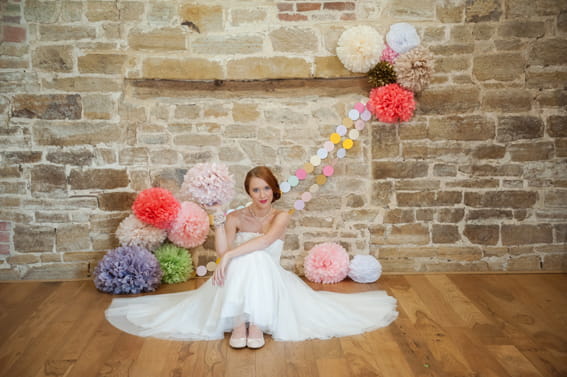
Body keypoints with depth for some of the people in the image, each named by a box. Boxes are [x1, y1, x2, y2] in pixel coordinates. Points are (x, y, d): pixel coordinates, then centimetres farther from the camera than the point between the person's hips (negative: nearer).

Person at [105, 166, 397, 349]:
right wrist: (219, 217, -18)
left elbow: (265, 241, -25)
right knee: (247, 259, -31)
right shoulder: (236, 217, 1)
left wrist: (230, 255, -33)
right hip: (240, 283, 1)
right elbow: (222, 250, -13)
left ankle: (256, 324, -31)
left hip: (270, 281, -1)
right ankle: (239, 323, -31)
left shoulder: (281, 216, -4)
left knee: (257, 259, -32)